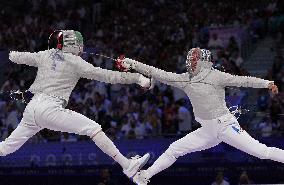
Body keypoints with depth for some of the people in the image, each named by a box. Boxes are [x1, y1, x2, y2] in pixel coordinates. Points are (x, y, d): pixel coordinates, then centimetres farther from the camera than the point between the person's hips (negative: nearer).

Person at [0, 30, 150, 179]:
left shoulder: (45, 55, 14)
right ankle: (127, 165, -13)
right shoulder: (75, 62, -2)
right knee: (94, 129, -6)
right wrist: (137, 78, -5)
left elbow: (17, 57, 28)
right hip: (50, 109, -6)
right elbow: (106, 75, -5)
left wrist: (12, 54, 53)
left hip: (32, 108, 6)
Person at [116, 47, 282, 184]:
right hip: (208, 131, 5)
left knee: (261, 151, -13)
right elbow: (159, 74, 1)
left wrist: (267, 84, -26)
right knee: (174, 150, 5)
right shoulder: (185, 79, 3)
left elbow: (243, 81, -13)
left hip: (225, 125, -5)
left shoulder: (215, 76, -11)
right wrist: (132, 64, -5)